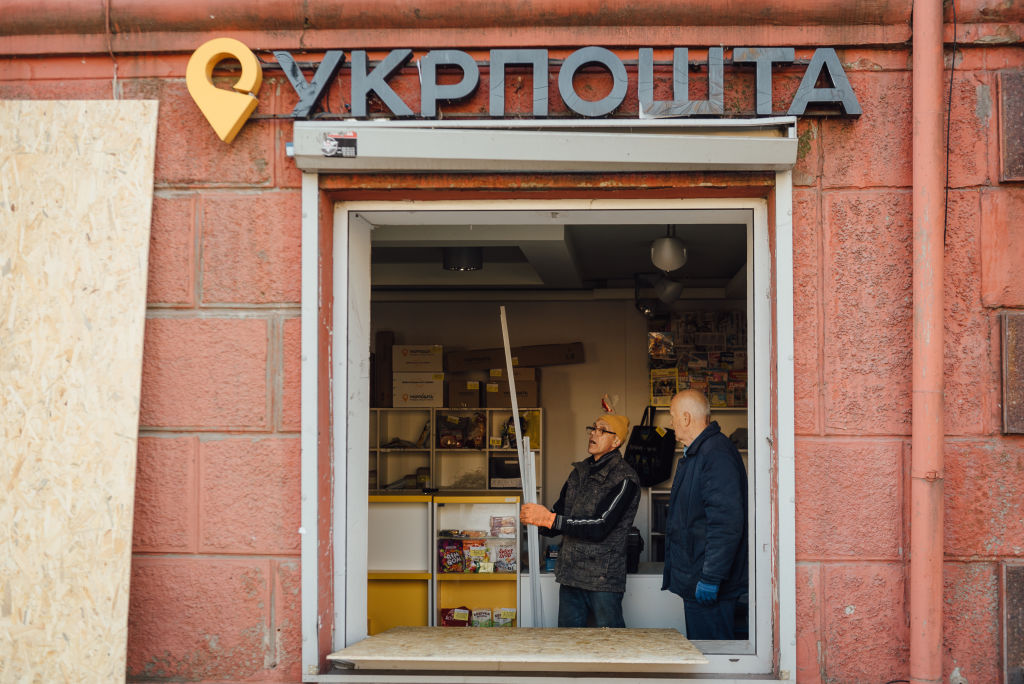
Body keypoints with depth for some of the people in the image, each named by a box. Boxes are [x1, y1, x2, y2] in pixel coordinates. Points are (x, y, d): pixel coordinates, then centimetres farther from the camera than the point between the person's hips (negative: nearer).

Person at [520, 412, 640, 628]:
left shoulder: (624, 478, -9)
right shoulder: (579, 472, 14)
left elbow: (600, 527, -20)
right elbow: (555, 526, 17)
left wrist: (549, 519, -22)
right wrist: (537, 520, -6)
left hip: (603, 579, -7)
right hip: (570, 577, 7)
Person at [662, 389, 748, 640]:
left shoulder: (715, 454, -17)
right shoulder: (695, 453, 18)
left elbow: (726, 522, -25)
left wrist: (711, 578, -25)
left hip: (709, 588, -11)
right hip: (694, 581, 11)